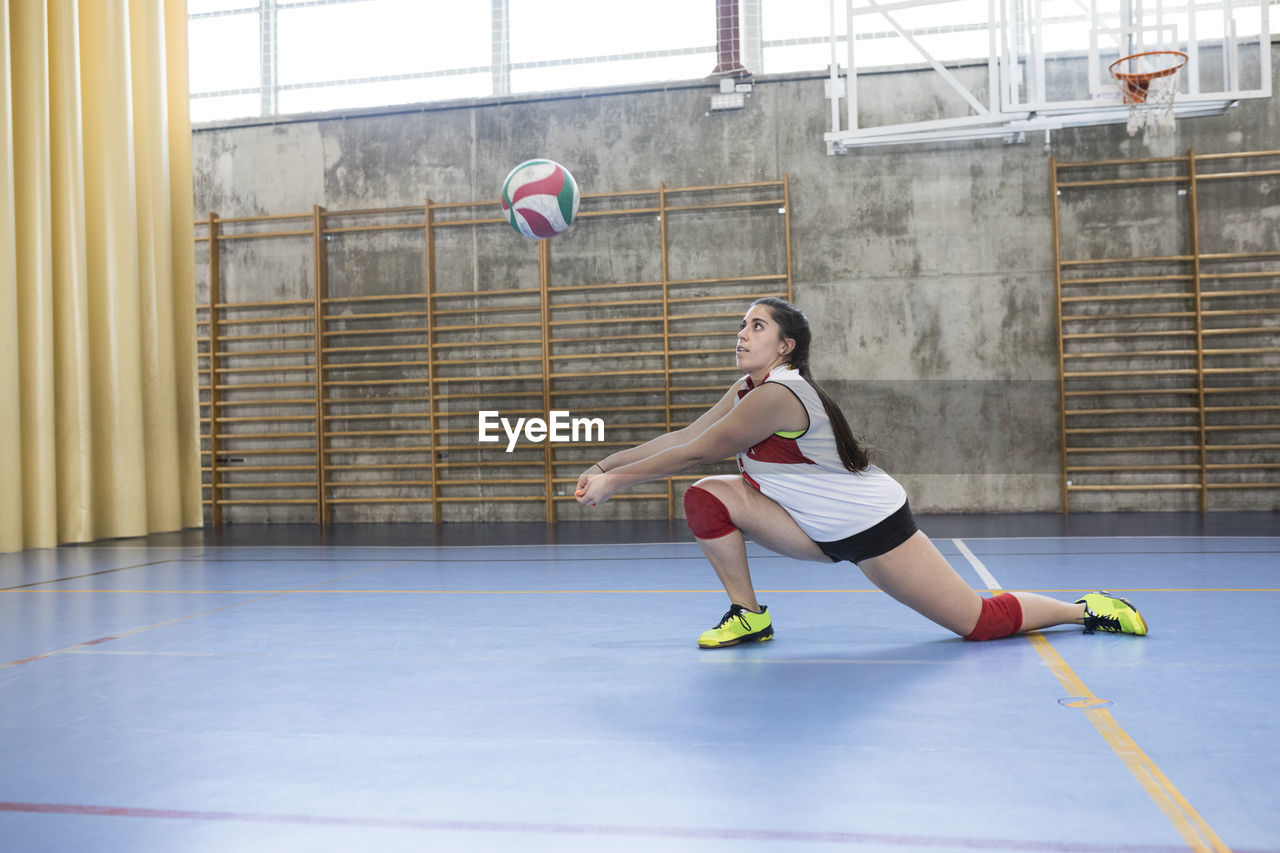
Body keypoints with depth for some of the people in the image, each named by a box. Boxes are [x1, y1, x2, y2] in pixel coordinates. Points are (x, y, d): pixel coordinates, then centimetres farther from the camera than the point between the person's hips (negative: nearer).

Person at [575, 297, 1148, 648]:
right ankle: (749, 616, 3)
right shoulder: (748, 390, 6)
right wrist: (604, 465, -3)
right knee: (706, 498, -8)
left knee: (979, 621, -6)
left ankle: (1087, 610, 17)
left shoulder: (778, 394, -24)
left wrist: (615, 481, -16)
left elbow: (696, 452, -22)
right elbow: (680, 437, 4)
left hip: (872, 526, -8)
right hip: (820, 531, 9)